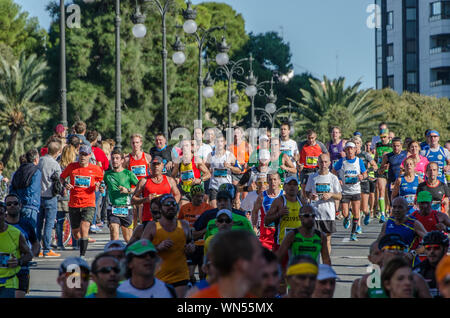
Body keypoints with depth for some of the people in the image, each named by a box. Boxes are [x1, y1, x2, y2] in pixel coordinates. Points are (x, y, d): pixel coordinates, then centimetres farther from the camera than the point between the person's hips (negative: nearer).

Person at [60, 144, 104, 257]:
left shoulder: (96, 169, 0)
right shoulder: (72, 166, 2)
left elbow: (101, 179, 19)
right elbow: (61, 177, 16)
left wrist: (99, 187, -2)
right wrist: (65, 184, -5)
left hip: (89, 204, -2)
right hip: (73, 204, 2)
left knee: (84, 229, -21)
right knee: (76, 233, 9)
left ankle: (82, 255, -16)